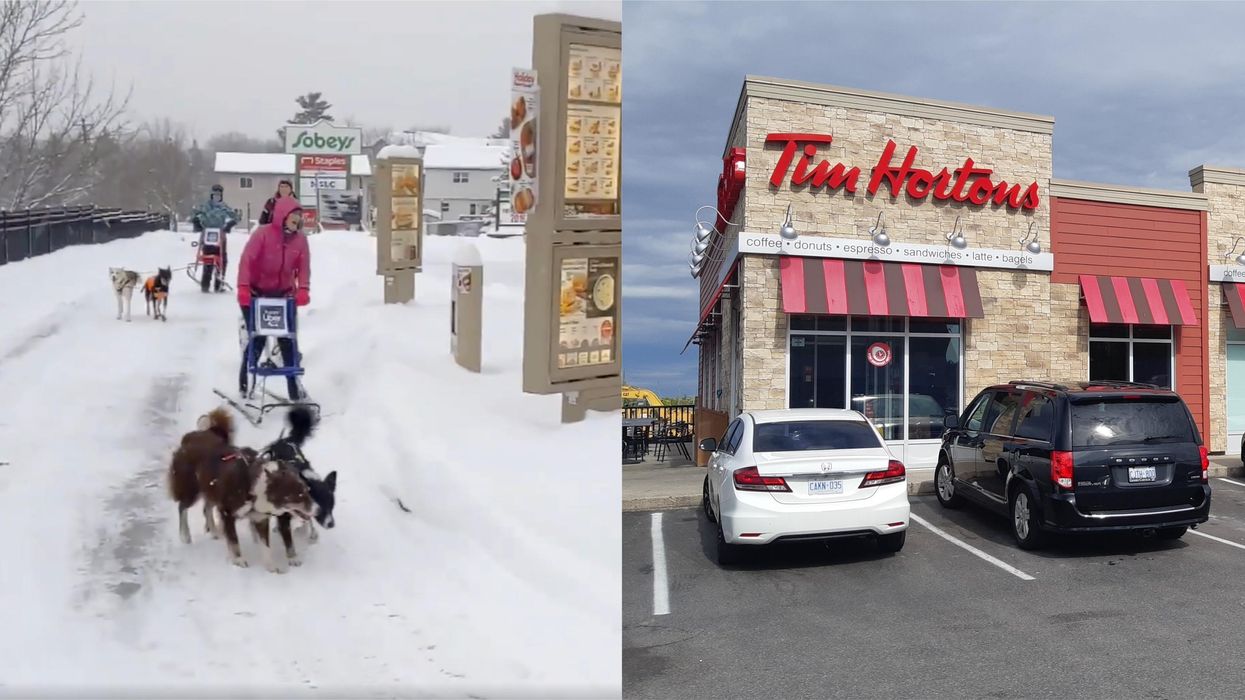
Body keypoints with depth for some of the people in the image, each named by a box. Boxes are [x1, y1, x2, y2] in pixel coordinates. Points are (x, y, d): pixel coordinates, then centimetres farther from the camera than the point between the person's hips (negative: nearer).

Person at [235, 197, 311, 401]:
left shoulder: (300, 238, -3)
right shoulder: (263, 233, -16)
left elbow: (304, 266, -6)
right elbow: (247, 260, -22)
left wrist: (303, 289, -22)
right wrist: (243, 287, -32)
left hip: (284, 295, 4)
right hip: (257, 294, -4)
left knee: (288, 342, 3)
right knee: (257, 339, 0)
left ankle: (294, 388, 10)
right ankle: (245, 384, 18)